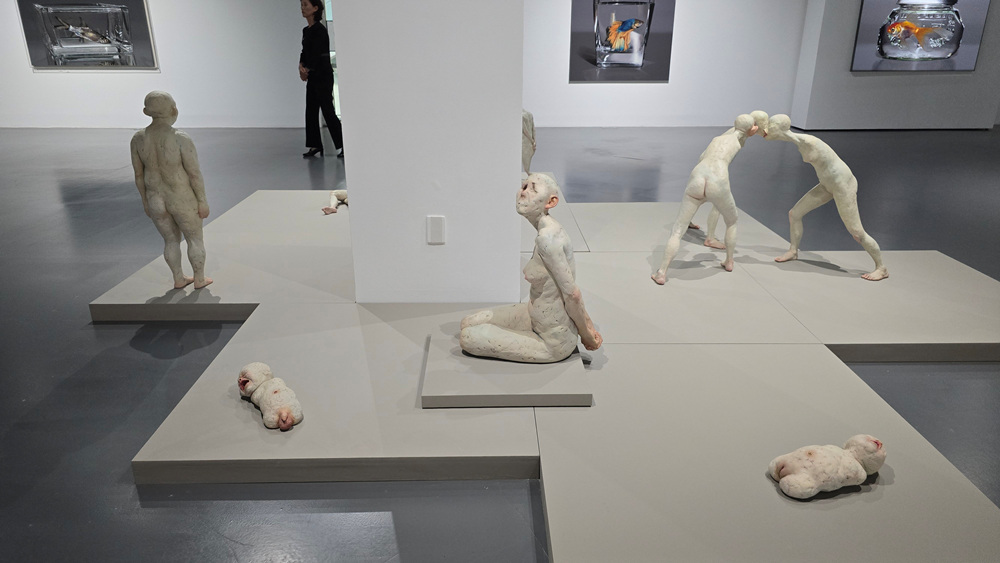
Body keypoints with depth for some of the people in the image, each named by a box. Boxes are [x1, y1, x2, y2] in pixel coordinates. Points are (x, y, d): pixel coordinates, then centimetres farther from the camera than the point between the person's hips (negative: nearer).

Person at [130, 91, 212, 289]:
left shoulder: (138, 139, -10)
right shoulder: (182, 139, -25)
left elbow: (138, 174, -1)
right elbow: (195, 174, -20)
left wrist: (146, 201, 12)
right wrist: (203, 202, -8)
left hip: (156, 201, 4)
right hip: (183, 201, -4)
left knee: (171, 240, 25)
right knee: (196, 239, 19)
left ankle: (178, 279, 36)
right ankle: (199, 279, 31)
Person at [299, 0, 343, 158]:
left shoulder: (319, 30, -12)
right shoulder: (306, 30, 14)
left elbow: (316, 54, -17)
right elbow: (304, 52, 10)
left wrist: (306, 70, -8)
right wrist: (301, 66, -8)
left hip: (323, 75, -9)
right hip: (313, 77, 9)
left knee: (328, 110, -8)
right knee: (311, 111, 8)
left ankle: (342, 145, -2)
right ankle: (315, 146, 13)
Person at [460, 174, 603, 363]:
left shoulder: (547, 238, -29)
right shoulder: (548, 227, 1)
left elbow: (572, 293, -24)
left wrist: (585, 334, -10)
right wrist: (588, 326, 10)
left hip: (554, 342, -9)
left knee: (468, 338, -4)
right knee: (468, 323, 13)